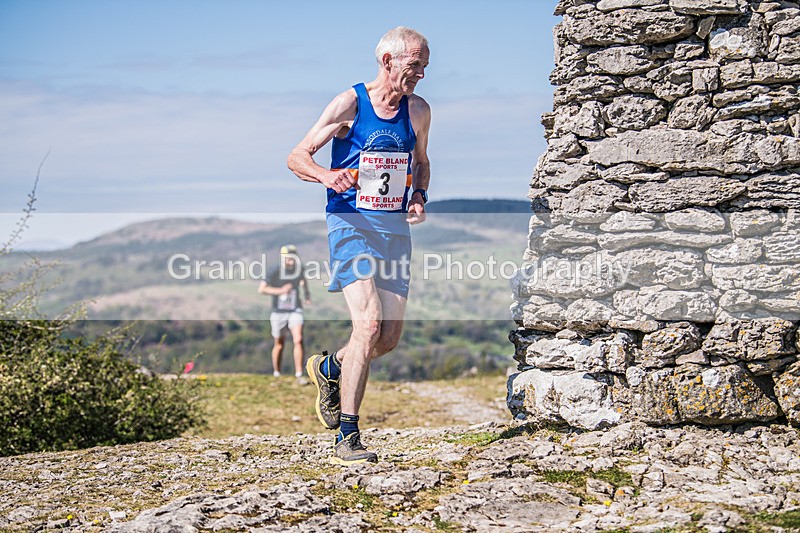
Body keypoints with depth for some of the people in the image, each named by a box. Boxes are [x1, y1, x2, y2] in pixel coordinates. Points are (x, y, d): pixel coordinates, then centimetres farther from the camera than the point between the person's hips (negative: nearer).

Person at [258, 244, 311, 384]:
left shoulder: (298, 269, -2)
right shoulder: (274, 272, -14)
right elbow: (261, 289, -17)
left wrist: (307, 292, 7)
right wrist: (280, 291, -24)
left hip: (295, 311, 2)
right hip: (278, 313, -1)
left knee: (298, 340, -17)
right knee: (279, 345, 10)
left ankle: (299, 375, -15)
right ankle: (276, 375, 28)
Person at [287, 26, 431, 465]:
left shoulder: (418, 111, 9)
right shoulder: (349, 104, -6)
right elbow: (296, 157, -5)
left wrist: (419, 197, 4)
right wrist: (326, 175, -26)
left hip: (394, 228, 6)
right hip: (351, 223, -5)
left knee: (390, 338, 3)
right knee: (368, 324, -20)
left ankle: (329, 368, 36)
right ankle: (346, 439, -13)